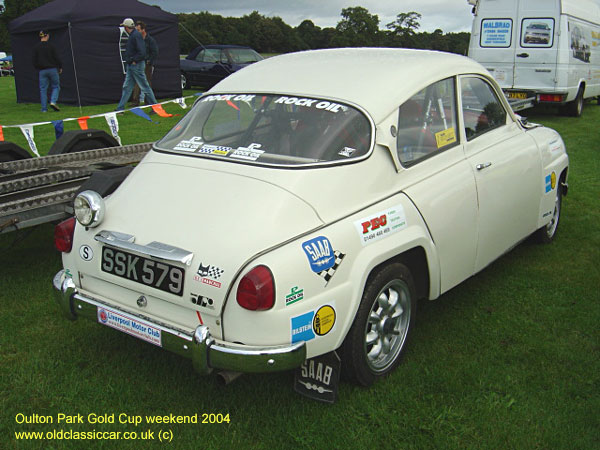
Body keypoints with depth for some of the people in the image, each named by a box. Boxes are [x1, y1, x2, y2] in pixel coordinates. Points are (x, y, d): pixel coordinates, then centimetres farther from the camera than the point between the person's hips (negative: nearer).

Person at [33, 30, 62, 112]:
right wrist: (60, 67, 10)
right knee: (56, 86, 10)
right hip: (52, 69, -2)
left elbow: (35, 60, 5)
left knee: (43, 89, 6)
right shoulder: (50, 46, -5)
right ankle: (53, 102, -13)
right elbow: (56, 58, -3)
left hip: (42, 71, 2)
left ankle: (44, 108, 3)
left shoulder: (36, 47, 3)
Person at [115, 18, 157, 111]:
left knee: (145, 87, -3)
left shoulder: (136, 35, -16)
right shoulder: (132, 35, 14)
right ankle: (120, 108, 13)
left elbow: (142, 52, -24)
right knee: (127, 87, 10)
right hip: (131, 66, 10)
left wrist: (134, 61, -17)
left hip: (137, 65, -10)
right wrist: (128, 60, 15)